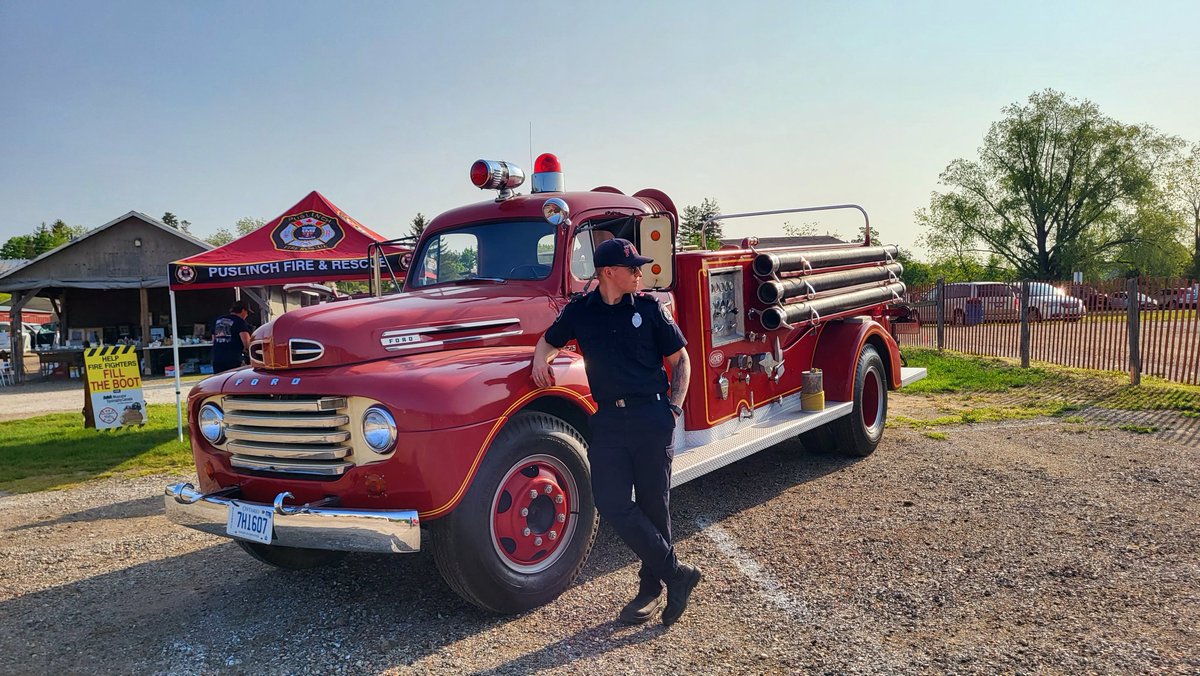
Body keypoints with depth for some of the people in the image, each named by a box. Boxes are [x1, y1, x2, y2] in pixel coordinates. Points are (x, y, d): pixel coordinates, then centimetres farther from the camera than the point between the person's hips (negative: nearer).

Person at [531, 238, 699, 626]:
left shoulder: (649, 308, 1)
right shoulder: (579, 311, 5)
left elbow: (680, 359, 7)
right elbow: (550, 340, 23)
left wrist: (674, 408, -2)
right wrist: (540, 358, 0)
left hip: (652, 416, -2)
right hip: (607, 418, 2)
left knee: (653, 505, 5)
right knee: (612, 505, -5)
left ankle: (652, 587, 22)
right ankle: (676, 574, 9)